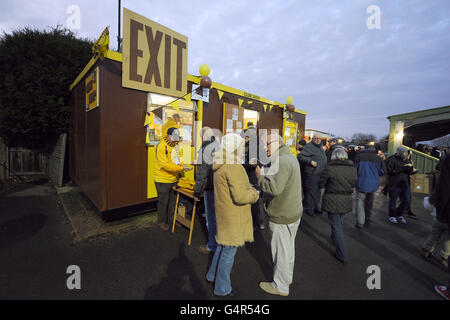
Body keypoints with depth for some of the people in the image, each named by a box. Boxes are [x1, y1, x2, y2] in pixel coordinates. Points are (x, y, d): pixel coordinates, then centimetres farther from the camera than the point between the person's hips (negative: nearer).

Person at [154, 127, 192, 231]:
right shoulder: (161, 146, -17)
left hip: (174, 179, 7)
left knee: (173, 201, 18)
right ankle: (162, 221, 27)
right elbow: (164, 164, -25)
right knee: (163, 202, 9)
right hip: (163, 180, -7)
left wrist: (182, 168, -1)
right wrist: (181, 168, -27)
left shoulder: (175, 146, 7)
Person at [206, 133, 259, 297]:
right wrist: (255, 194, -10)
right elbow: (241, 196, -29)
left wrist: (249, 187, 10)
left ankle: (212, 274, 46)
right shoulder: (233, 167, -25)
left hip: (224, 212, 9)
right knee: (229, 250, 9)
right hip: (233, 216, -9)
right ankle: (222, 288, 31)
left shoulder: (221, 165, 6)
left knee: (223, 244, 26)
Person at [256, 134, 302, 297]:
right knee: (289, 247, 24)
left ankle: (280, 286, 28)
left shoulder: (282, 161, -25)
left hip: (282, 217, -10)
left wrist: (260, 176, -20)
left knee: (281, 251, 8)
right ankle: (288, 276, 44)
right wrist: (265, 174, 0)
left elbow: (274, 188, -35)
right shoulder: (290, 157, 8)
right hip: (294, 212, 10)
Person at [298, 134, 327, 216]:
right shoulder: (309, 146, -11)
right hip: (311, 174, -9)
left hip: (320, 175, 9)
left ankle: (315, 207, 32)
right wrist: (310, 161, -25)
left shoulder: (321, 148, 18)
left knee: (317, 192, 17)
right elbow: (300, 156, -20)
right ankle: (309, 209, 9)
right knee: (311, 191, -4)